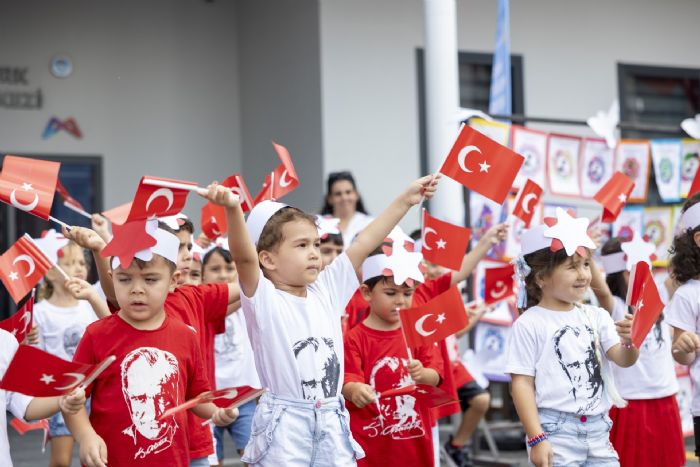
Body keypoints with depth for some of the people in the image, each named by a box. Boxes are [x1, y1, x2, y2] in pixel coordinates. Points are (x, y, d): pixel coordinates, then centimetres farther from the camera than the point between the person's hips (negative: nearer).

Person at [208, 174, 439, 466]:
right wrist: (233, 210, -42)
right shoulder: (263, 299, -7)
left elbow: (364, 244, 9)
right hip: (284, 424, -5)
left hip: (332, 422, 6)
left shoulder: (326, 291, 9)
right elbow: (245, 257, -25)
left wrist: (405, 200, 11)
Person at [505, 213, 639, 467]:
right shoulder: (529, 325, -7)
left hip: (598, 429, 6)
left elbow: (623, 359, 1)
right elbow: (522, 383, -9)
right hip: (555, 431, -6)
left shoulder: (597, 316, 9)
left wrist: (630, 342, -23)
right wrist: (536, 439, -14)